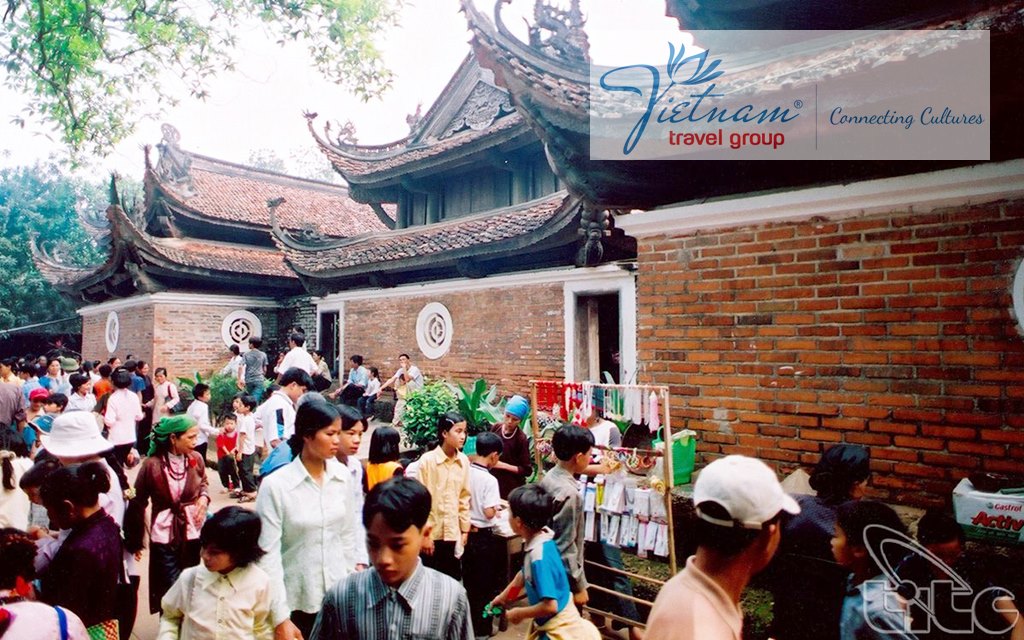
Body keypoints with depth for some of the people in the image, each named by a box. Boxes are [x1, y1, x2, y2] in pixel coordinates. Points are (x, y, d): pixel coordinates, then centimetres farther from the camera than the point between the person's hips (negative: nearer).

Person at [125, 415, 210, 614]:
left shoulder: (196, 459, -5)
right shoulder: (152, 464, -15)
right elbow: (138, 503, -5)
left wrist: (204, 497, -7)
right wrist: (136, 540, 1)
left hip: (193, 532, 3)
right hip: (164, 535, -3)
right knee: (170, 590, 4)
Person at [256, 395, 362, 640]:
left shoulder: (342, 476, -3)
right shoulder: (275, 485, -15)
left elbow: (349, 534, 6)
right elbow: (268, 554, -13)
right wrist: (280, 617, -13)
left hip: (339, 596, 4)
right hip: (297, 601, -3)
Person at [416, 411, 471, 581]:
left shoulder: (464, 461, -1)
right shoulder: (427, 460, -13)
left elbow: (464, 497, 6)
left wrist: (465, 530, 7)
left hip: (453, 533, 4)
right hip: (432, 533, -3)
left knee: (454, 578, 10)